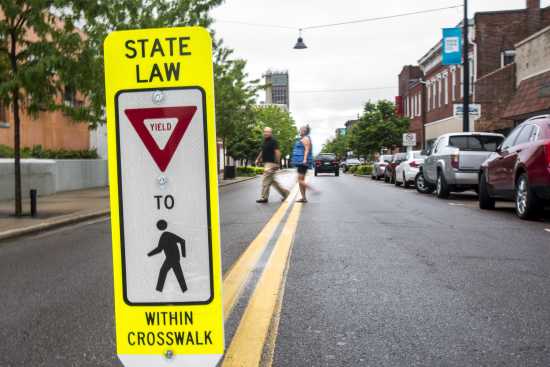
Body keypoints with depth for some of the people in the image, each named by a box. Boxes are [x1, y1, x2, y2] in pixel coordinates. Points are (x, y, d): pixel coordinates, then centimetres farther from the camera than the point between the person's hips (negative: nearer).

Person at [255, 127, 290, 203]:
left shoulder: (273, 141, -11)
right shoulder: (265, 141, 16)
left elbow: (277, 152, -17)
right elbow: (263, 151, 27)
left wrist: (277, 163, -21)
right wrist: (258, 159, 18)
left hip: (271, 163, -9)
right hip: (266, 163, 9)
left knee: (266, 181, -8)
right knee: (273, 180, 13)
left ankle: (264, 197, -3)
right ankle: (284, 192, 22)